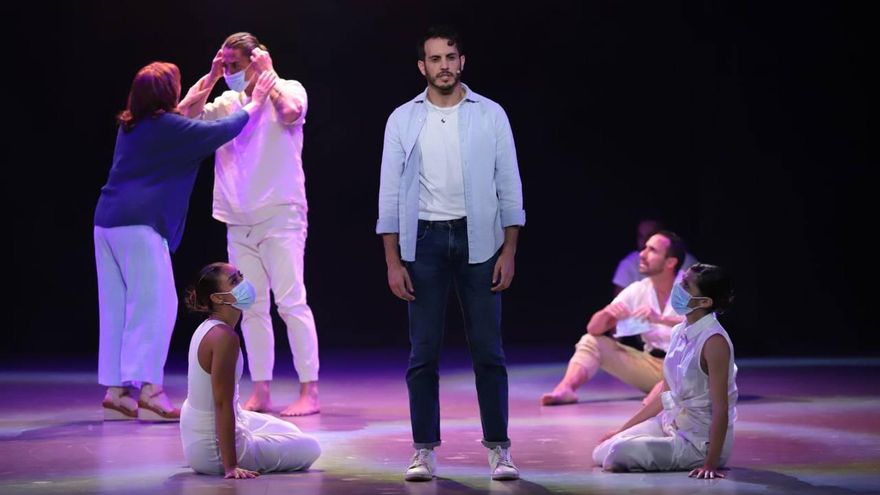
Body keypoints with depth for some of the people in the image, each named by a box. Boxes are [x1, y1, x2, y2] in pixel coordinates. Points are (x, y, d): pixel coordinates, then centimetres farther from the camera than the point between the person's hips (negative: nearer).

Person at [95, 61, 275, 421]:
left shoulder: (131, 125, 17)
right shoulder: (168, 126, -6)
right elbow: (221, 131, 1)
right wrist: (254, 104, 16)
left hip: (107, 222, 9)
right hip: (139, 223, -9)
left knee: (117, 308, 9)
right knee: (155, 305, -7)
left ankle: (116, 390, 10)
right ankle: (149, 391, -12)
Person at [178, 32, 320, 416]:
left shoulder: (288, 90, 0)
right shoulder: (226, 102, 12)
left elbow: (290, 113, -22)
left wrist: (268, 73, -11)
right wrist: (210, 77, 3)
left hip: (280, 215, -5)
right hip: (238, 222, 6)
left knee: (291, 302, -9)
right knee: (251, 307, 6)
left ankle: (309, 392, -6)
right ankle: (260, 392, 11)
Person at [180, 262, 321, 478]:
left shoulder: (208, 327, 2)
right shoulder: (225, 337, -28)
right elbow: (223, 404, -29)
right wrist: (231, 466, -28)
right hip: (213, 448, -10)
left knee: (289, 432, 30)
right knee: (310, 448, 5)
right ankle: (229, 461, 13)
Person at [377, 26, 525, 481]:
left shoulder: (491, 115, 2)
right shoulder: (403, 120, 3)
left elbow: (509, 187, 2)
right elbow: (390, 193, 3)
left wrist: (509, 251, -5)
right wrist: (392, 262, -4)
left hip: (478, 239, 0)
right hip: (424, 239, 1)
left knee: (488, 349, 1)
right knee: (423, 351, 2)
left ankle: (498, 448, 7)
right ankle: (424, 449, 9)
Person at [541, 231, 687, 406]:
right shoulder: (636, 290, 2)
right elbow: (593, 329, 0)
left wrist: (661, 319, -39)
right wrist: (606, 313, -23)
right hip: (651, 364, 5)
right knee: (591, 341, -7)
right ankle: (565, 389, -29)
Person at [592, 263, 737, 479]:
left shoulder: (714, 342, -24)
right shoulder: (679, 332, 3)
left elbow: (721, 410, -25)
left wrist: (711, 464, -30)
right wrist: (622, 430, 15)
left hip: (701, 441, -8)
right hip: (670, 423, 8)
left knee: (620, 454, -23)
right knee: (601, 453, 2)